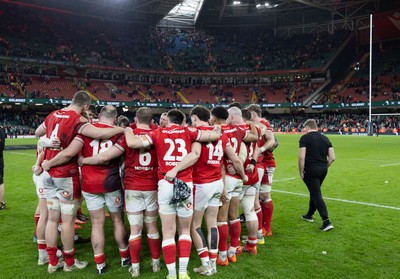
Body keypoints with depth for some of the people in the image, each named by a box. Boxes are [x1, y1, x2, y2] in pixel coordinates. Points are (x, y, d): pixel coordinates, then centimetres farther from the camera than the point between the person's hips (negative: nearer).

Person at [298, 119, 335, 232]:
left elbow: (301, 157, -16)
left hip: (311, 170, -7)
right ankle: (309, 215, 38)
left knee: (317, 195, -4)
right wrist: (324, 167, 16)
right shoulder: (325, 138, 8)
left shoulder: (305, 138, -8)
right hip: (323, 170, 7)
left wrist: (301, 172, -6)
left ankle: (326, 222, -11)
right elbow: (332, 157, 4)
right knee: (314, 192, 23)